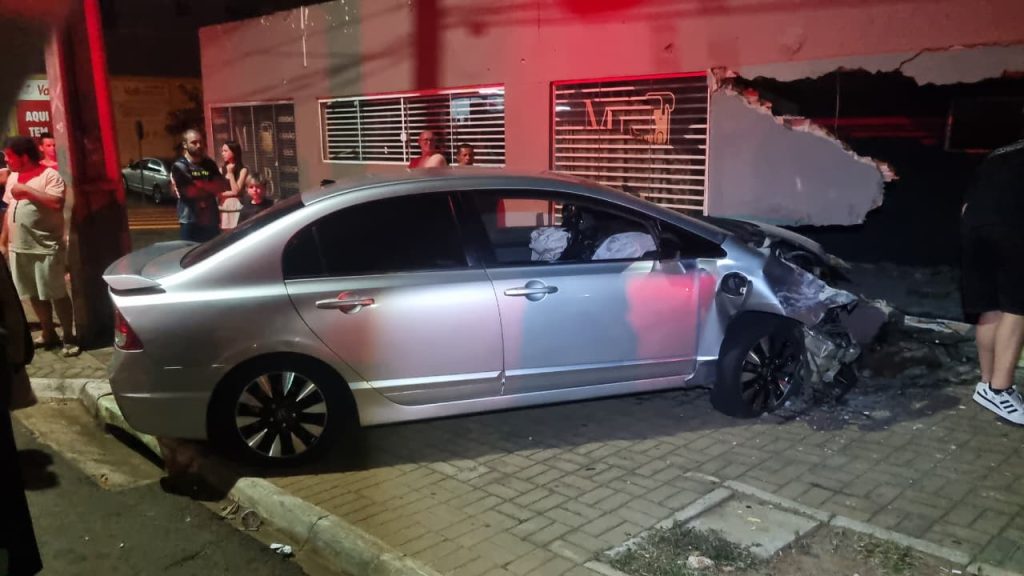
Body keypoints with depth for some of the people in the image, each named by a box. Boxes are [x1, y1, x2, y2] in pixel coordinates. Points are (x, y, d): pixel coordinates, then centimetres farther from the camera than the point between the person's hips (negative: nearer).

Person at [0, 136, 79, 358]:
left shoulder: (49, 175, -10)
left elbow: (57, 203, -25)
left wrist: (26, 190, -21)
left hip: (46, 248, -7)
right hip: (18, 248, 7)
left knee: (57, 294, -2)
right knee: (34, 295, 13)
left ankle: (69, 337, 7)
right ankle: (49, 334, 26)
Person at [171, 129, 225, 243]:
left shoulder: (209, 164, 12)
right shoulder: (179, 166, -4)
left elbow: (223, 185, 2)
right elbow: (189, 191, -14)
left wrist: (199, 185, -9)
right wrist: (210, 187, -2)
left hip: (211, 219, 5)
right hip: (191, 221, -5)